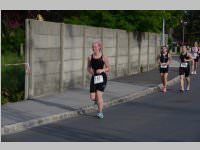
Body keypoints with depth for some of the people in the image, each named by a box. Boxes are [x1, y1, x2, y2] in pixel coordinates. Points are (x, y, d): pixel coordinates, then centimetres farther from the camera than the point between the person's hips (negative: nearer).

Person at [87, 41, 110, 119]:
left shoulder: (104, 57, -6)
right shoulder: (90, 57, 1)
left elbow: (108, 68, 1)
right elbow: (88, 67, 13)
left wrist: (102, 70, -17)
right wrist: (90, 71, -9)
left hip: (102, 77, -3)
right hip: (94, 78, 3)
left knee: (99, 95, -9)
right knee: (92, 97, 1)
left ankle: (100, 112, 6)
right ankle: (97, 100, 39)